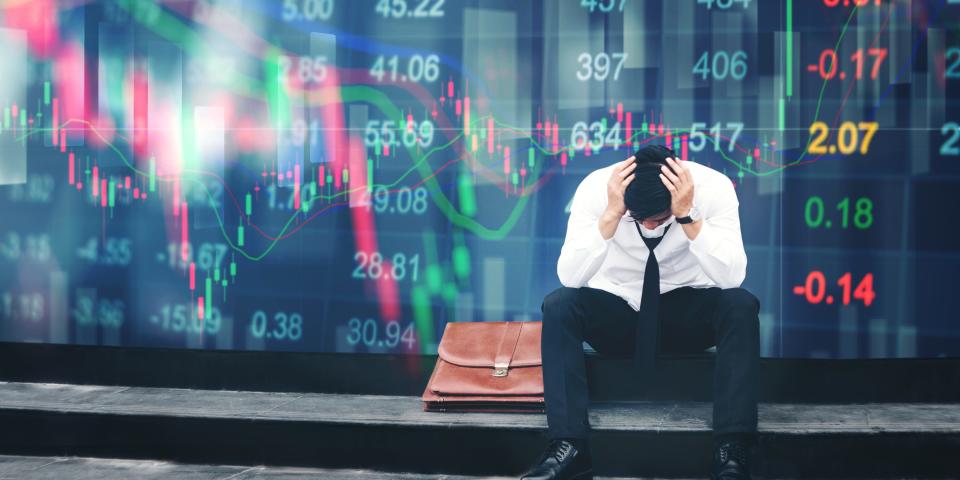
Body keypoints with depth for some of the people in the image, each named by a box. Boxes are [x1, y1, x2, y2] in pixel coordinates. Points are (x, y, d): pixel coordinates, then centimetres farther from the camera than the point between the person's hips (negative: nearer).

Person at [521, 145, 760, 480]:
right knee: (558, 305, -29)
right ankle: (569, 446, -28)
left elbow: (732, 277, -30)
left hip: (687, 314, 0)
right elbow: (569, 277, -29)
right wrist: (611, 214, -40)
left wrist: (687, 216, -40)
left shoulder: (713, 187, -21)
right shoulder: (596, 187, -21)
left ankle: (731, 452, -29)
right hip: (615, 310, 0)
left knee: (740, 305, -29)